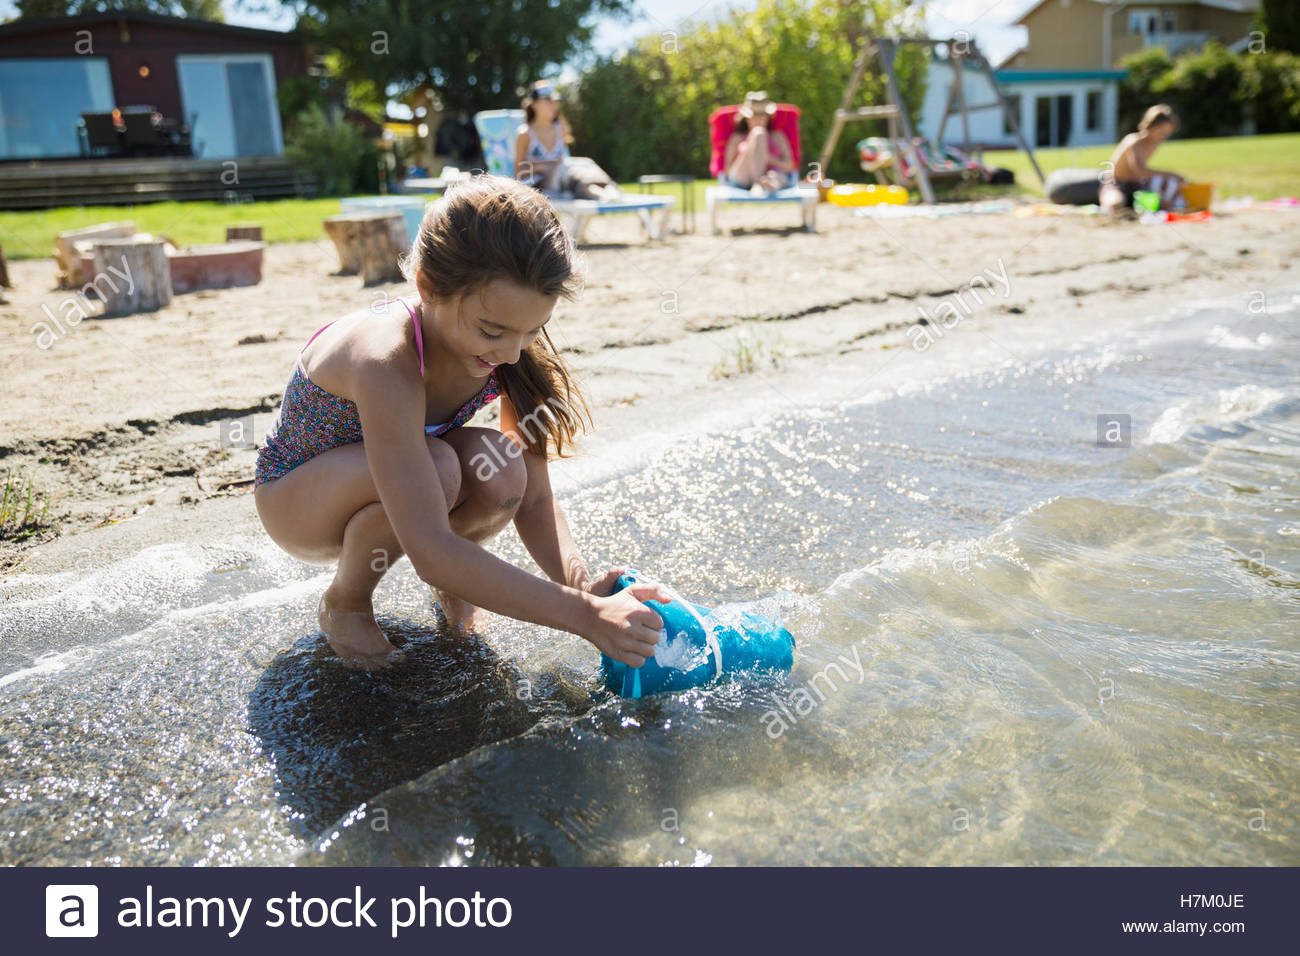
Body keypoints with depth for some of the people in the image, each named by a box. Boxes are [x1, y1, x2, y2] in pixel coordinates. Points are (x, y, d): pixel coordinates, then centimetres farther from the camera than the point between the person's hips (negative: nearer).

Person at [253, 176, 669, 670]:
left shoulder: (511, 352, -20)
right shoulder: (385, 361, -40)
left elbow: (534, 500, -16)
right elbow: (429, 553, -45)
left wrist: (582, 585, -35)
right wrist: (582, 615, -46)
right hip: (293, 499, -4)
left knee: (500, 470, -28)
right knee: (435, 466, -36)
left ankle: (454, 581, 5)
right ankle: (344, 603, -6)